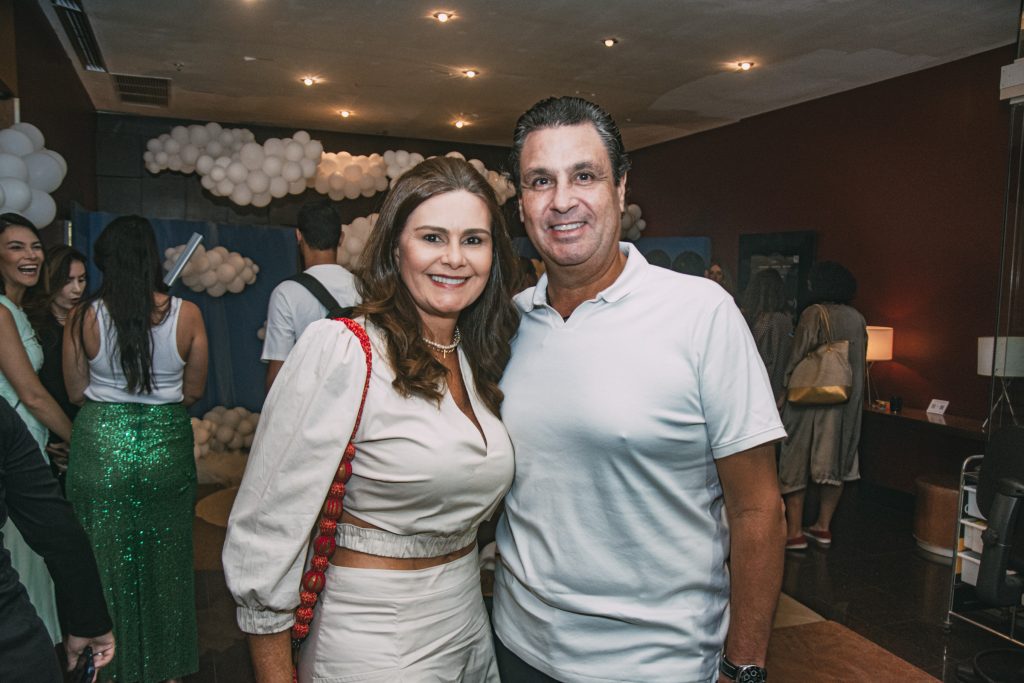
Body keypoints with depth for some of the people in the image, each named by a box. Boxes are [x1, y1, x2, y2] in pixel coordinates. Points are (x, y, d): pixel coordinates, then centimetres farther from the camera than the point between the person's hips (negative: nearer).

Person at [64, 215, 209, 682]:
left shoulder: (83, 316, -9)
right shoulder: (187, 314, -10)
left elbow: (76, 393, 1)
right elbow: (193, 391, -1)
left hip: (100, 446, 0)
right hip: (167, 448, 1)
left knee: (106, 559, 16)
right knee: (164, 559, 17)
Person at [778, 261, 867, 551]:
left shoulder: (813, 314, -13)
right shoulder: (857, 318, 4)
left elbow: (797, 359, -13)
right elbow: (860, 363, 10)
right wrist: (854, 400, 17)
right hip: (847, 402, 6)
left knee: (797, 461, 3)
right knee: (834, 461, 13)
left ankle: (795, 531, 4)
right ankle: (823, 526, 21)